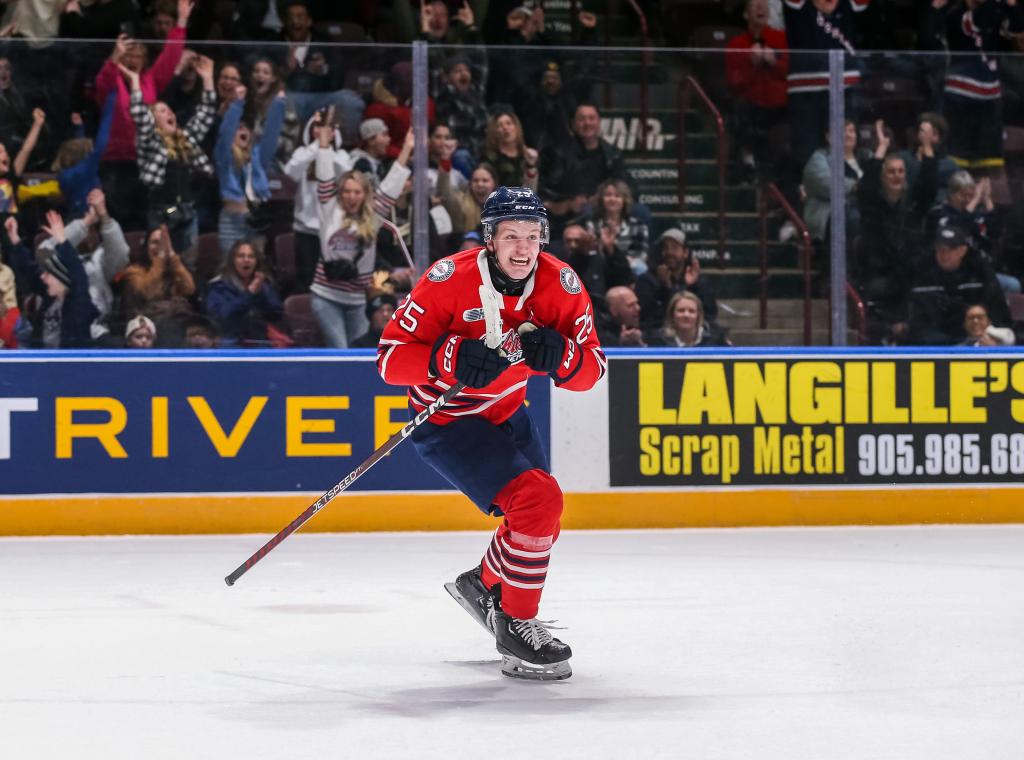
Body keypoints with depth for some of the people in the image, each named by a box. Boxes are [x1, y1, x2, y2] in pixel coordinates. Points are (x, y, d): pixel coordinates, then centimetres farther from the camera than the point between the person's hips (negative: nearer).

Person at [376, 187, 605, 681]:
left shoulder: (561, 285, -11)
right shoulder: (449, 281, -25)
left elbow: (592, 370, -9)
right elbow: (391, 357, -23)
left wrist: (559, 356, -31)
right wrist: (452, 359, -38)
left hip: (507, 414, 7)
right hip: (447, 422, -7)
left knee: (543, 513, 20)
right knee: (536, 500, -22)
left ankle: (482, 585, 47)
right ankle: (516, 627, -9)